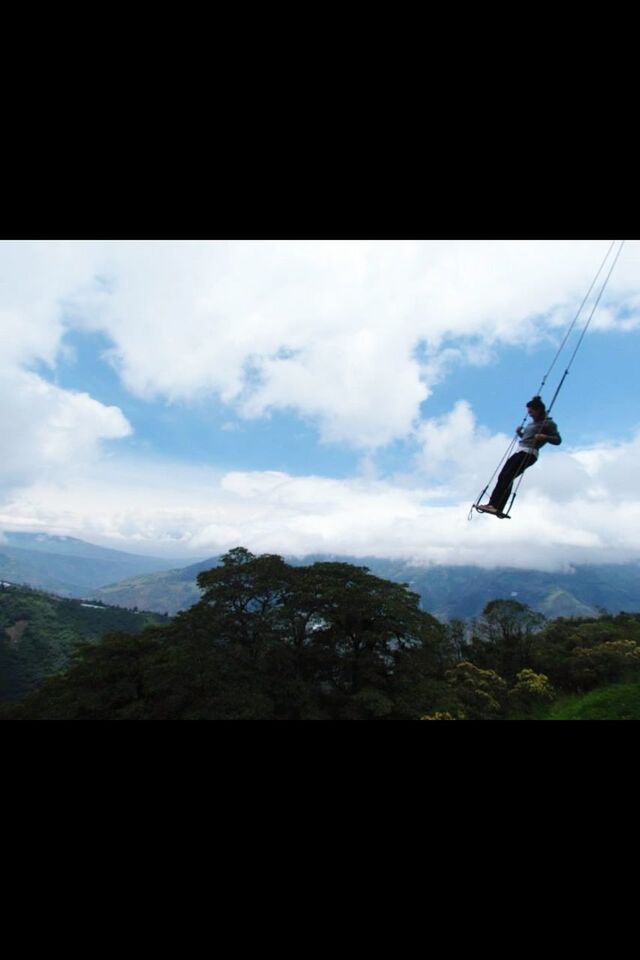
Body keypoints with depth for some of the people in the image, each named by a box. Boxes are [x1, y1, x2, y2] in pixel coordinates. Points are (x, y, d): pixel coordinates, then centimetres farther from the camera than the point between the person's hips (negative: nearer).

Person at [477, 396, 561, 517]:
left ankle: (494, 505, -27)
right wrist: (519, 432, 18)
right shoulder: (531, 423, 25)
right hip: (519, 451, 9)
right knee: (504, 477, -2)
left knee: (507, 477, -21)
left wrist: (545, 437, -22)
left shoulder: (548, 423, 2)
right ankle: (498, 508, -3)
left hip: (529, 453, -9)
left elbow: (558, 440, -6)